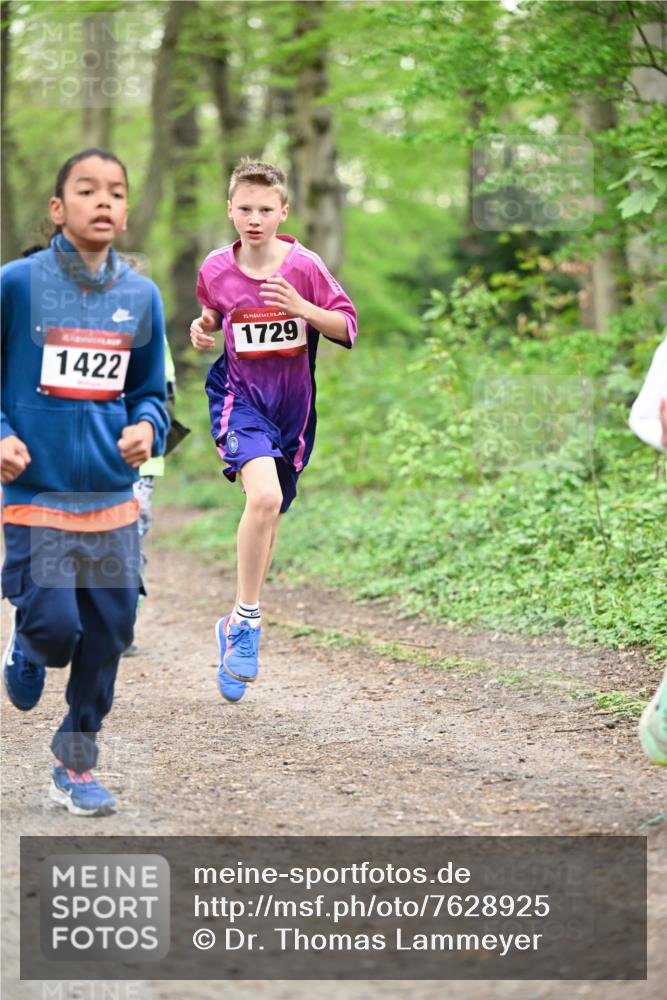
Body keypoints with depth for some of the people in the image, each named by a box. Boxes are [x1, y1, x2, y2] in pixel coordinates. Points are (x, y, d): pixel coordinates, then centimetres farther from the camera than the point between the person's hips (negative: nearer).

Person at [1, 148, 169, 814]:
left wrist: (147, 427, -6)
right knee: (54, 626, -12)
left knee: (106, 637, 5)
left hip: (113, 497, 4)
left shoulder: (141, 296, 5)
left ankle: (76, 767, 21)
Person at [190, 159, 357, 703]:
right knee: (264, 496, -27)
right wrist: (202, 329, -5)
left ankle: (240, 623, 33)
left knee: (270, 515, 13)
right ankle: (247, 619, -14)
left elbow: (347, 327, -5)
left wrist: (302, 309, -22)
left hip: (293, 405, 2)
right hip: (240, 396, -2)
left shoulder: (304, 266, -9)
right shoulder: (216, 268, -3)